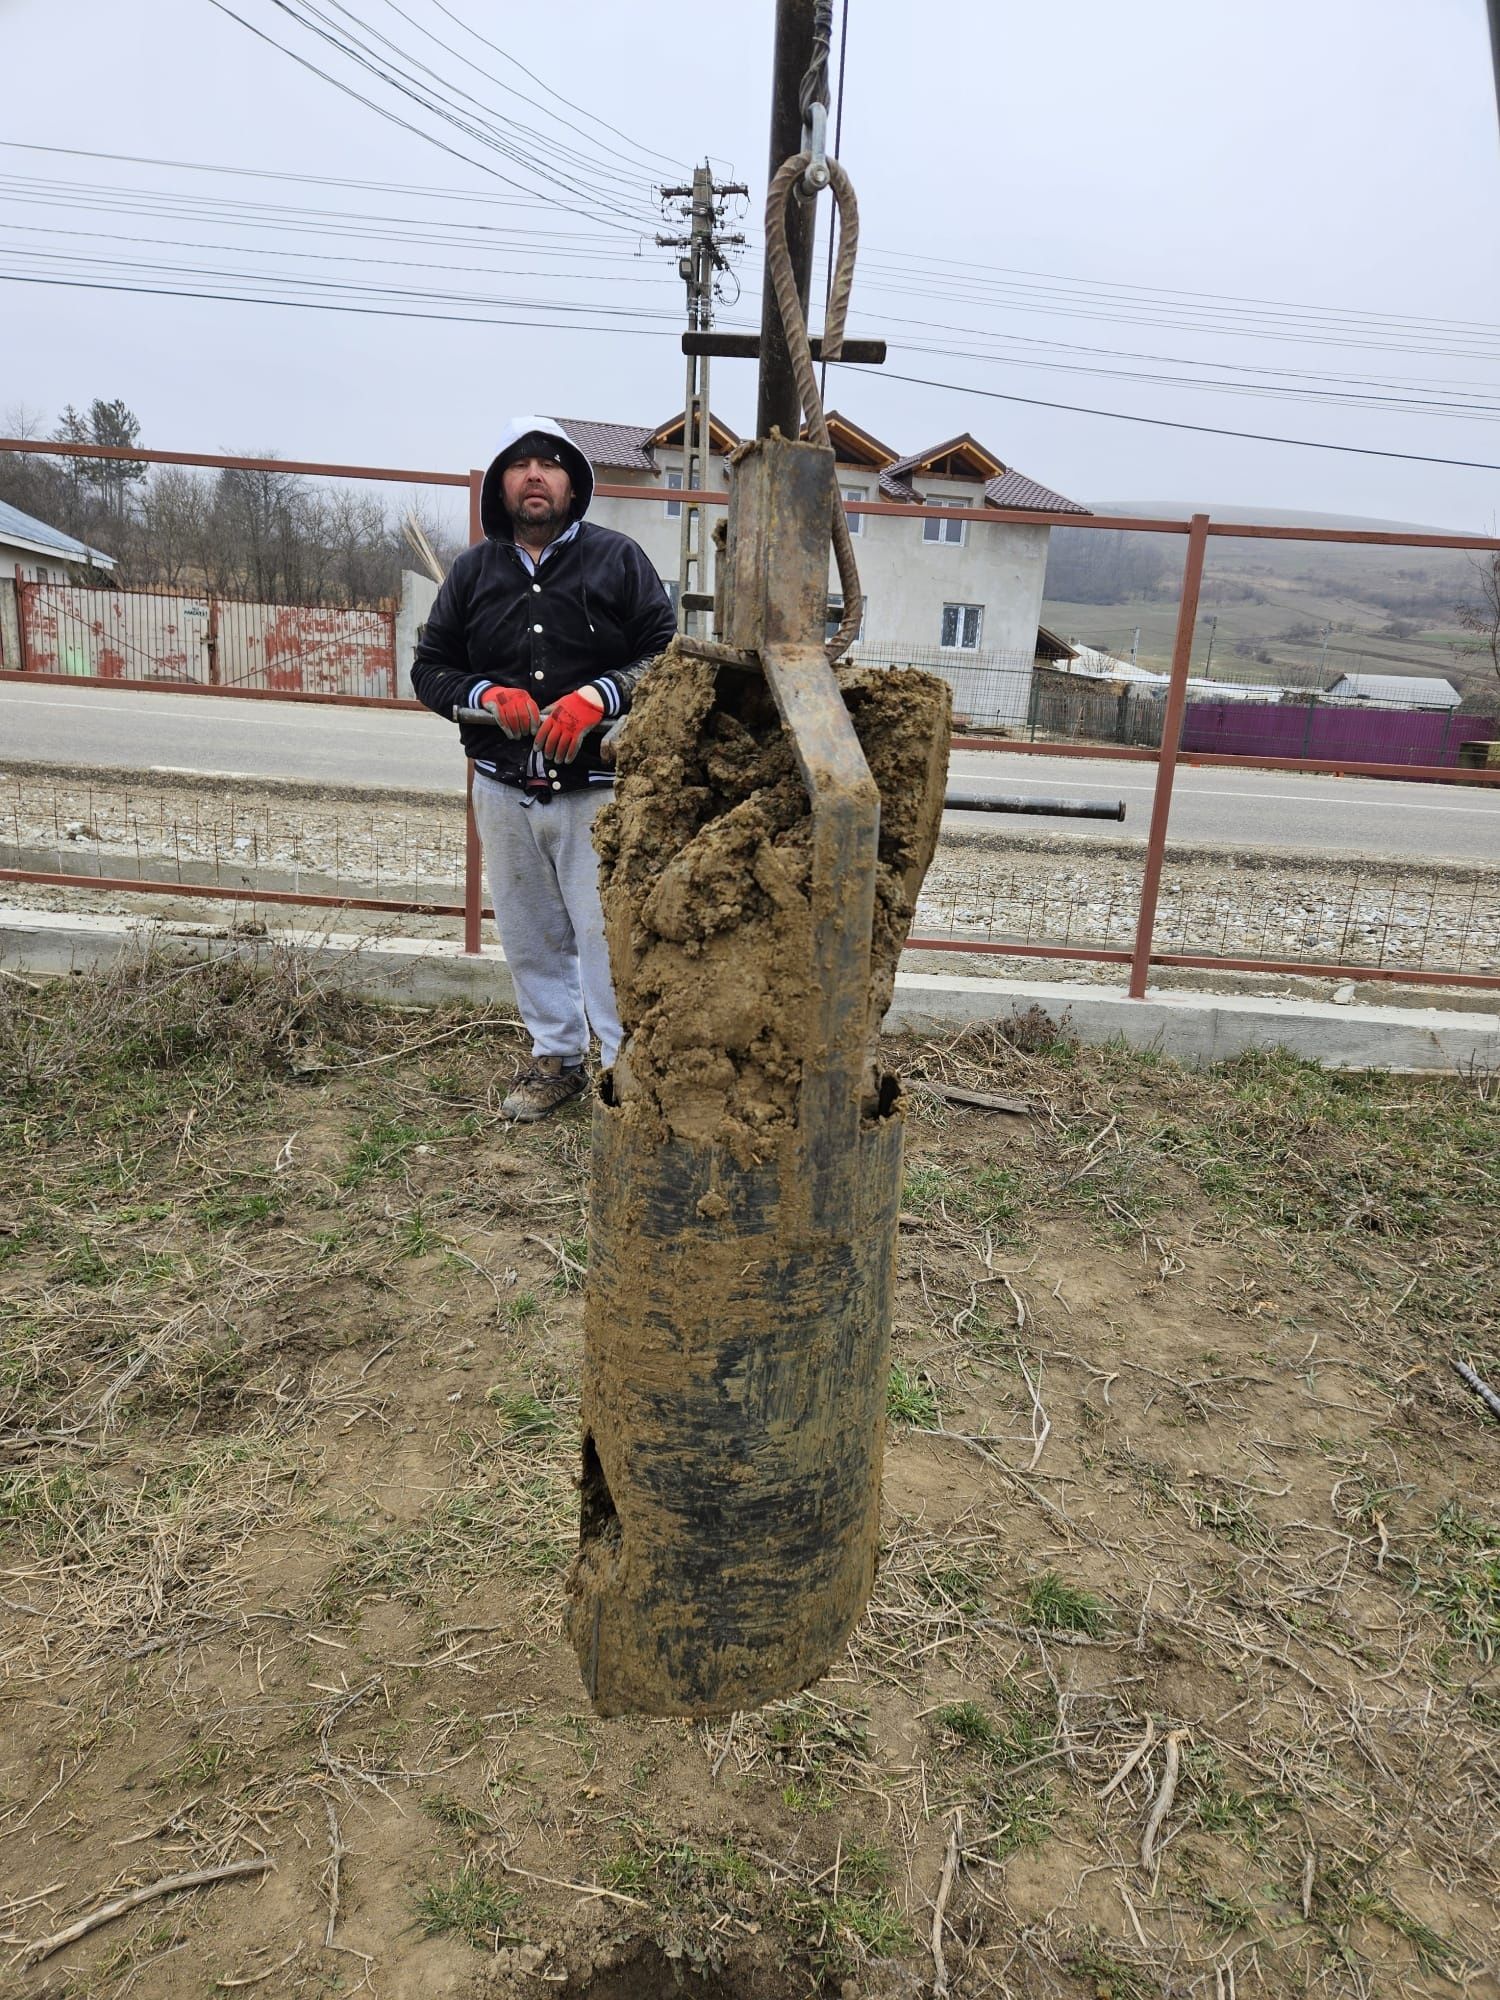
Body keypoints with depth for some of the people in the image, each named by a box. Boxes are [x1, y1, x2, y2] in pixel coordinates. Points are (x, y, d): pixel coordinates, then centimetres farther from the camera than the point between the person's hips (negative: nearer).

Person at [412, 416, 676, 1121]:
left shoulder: (617, 559, 0)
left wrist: (595, 698, -17)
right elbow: (430, 667, 13)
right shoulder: (474, 571, 10)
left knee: (606, 937, -3)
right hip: (503, 791, 4)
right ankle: (555, 1057, 30)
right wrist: (487, 694, -8)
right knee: (530, 937, 13)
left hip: (595, 790, -4)